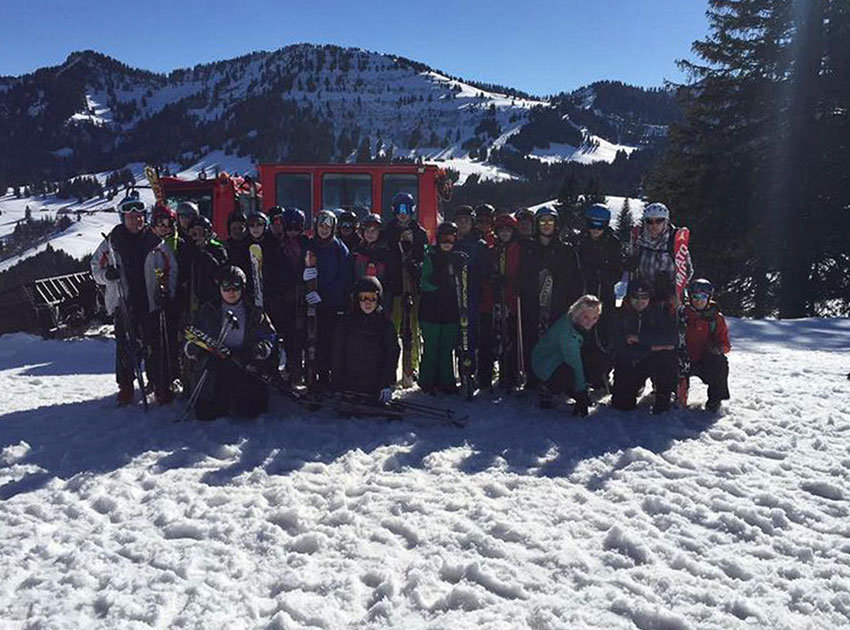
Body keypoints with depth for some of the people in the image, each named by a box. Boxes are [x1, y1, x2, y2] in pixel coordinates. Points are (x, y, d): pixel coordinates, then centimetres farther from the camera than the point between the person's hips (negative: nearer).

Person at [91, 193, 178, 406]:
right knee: (125, 347, 4)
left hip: (151, 303, 0)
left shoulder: (155, 241, 2)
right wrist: (106, 274, -10)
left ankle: (162, 386, 11)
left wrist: (168, 291, -2)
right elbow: (96, 267, 12)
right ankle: (125, 388, 18)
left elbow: (171, 267, 10)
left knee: (155, 348, 1)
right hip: (123, 304, 1)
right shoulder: (111, 242, 3)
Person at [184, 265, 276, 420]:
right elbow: (190, 341, 12)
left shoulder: (254, 313, 11)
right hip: (212, 370, 1)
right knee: (205, 413, -13)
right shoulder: (208, 311, 12)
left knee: (251, 410, -17)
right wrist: (192, 348, -12)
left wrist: (262, 348, -15)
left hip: (245, 368, 0)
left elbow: (269, 336, 8)